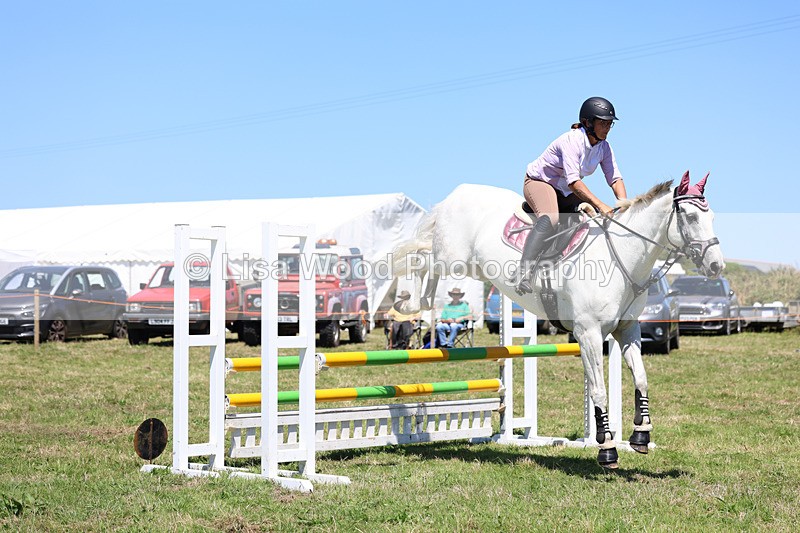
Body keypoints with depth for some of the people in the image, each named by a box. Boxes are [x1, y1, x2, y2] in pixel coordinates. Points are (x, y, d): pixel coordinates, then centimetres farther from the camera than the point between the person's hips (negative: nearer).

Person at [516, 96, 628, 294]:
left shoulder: (603, 147, -5)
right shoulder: (572, 141, -28)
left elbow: (615, 178, -6)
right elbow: (573, 181, -37)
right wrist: (600, 205, -45)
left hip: (566, 193, 8)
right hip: (539, 182, -8)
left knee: (603, 218, -10)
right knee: (550, 219, -37)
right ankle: (525, 271, -41)